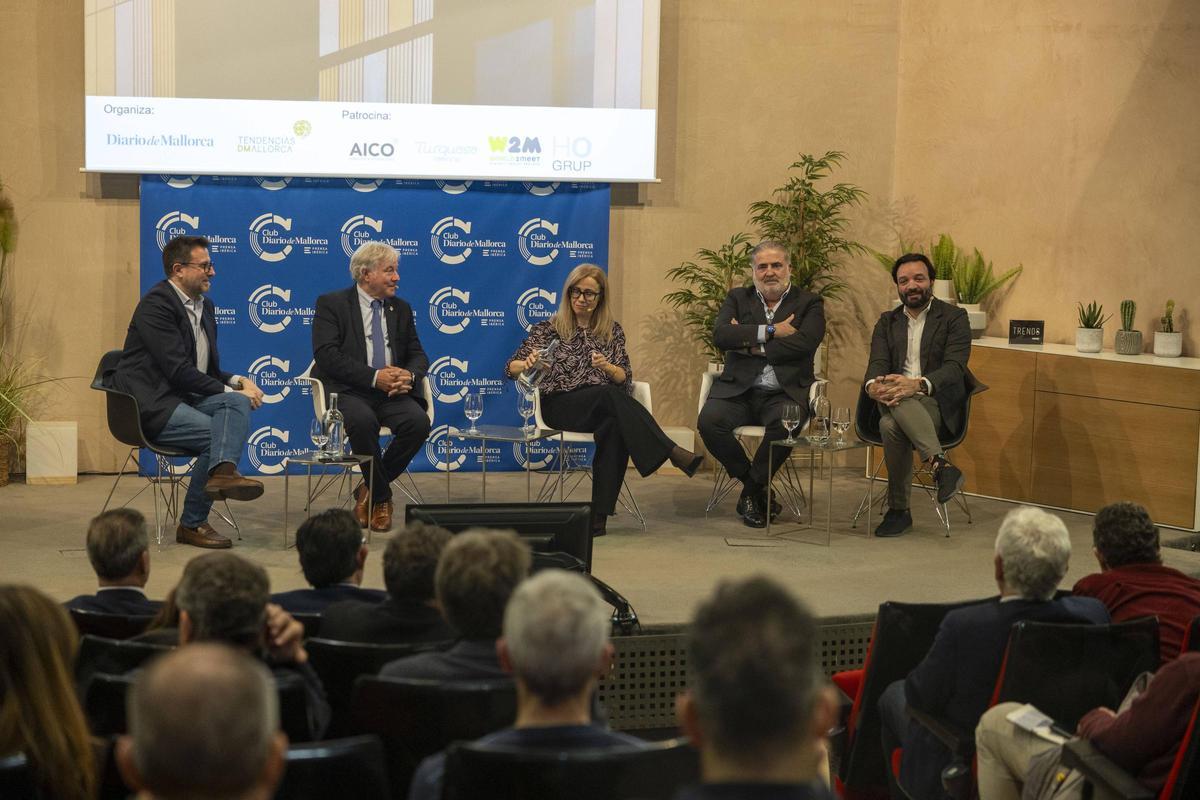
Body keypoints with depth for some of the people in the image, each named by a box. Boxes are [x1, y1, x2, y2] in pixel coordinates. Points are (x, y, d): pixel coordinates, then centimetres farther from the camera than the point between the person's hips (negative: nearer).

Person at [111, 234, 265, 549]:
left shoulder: (204, 306, 18)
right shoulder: (156, 305, -12)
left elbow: (208, 370, 21)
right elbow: (178, 370, -20)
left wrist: (238, 381, -1)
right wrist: (229, 390, -15)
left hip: (185, 398, 8)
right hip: (152, 405, -8)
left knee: (237, 404, -22)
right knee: (216, 433, -26)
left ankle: (223, 471, -45)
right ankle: (192, 524, -22)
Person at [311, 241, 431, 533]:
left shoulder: (401, 309, 19)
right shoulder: (331, 304, 2)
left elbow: (418, 355, 14)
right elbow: (327, 356, -10)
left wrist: (409, 375, -12)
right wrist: (374, 377, -20)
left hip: (393, 393, 4)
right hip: (349, 392, -4)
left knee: (418, 421, -28)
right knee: (363, 420, -38)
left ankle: (370, 489, -7)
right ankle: (381, 497, -14)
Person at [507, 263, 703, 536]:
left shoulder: (612, 331, 15)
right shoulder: (549, 329, 8)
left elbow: (624, 379, 8)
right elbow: (511, 368, 1)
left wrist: (607, 367, -14)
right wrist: (527, 365, -23)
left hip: (604, 406, 2)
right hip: (560, 407, -2)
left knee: (615, 426, -36)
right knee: (610, 396, -35)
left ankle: (599, 515, -38)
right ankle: (673, 453, -41)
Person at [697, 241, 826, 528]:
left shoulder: (809, 304, 11)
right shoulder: (738, 298, 17)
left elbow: (804, 343, -9)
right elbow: (720, 335, -3)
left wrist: (750, 345, -7)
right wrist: (770, 331, -9)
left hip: (784, 393, -2)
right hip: (739, 391, 2)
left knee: (787, 422, -36)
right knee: (709, 420, -28)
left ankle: (752, 491, -11)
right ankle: (756, 487, -6)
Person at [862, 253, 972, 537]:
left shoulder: (954, 318, 5)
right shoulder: (887, 322, 19)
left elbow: (954, 368, -10)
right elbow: (878, 364, 3)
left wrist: (918, 385, -31)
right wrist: (873, 385, -24)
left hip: (937, 404, -3)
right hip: (893, 404, 3)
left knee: (892, 424, -36)